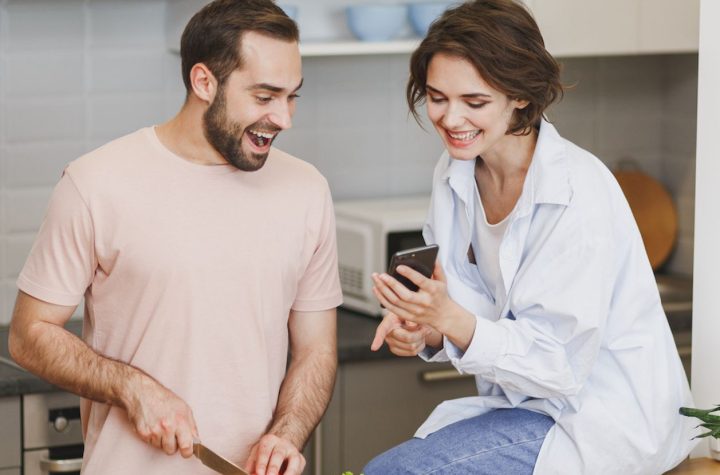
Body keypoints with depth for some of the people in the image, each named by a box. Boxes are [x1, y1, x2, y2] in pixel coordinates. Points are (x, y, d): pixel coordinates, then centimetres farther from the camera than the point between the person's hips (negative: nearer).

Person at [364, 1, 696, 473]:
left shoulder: (580, 194, -22)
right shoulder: (457, 173, 1)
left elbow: (560, 365, -21)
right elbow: (472, 306, 6)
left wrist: (453, 320, -33)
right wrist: (425, 330, -16)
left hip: (605, 417, -7)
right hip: (524, 395, 7)